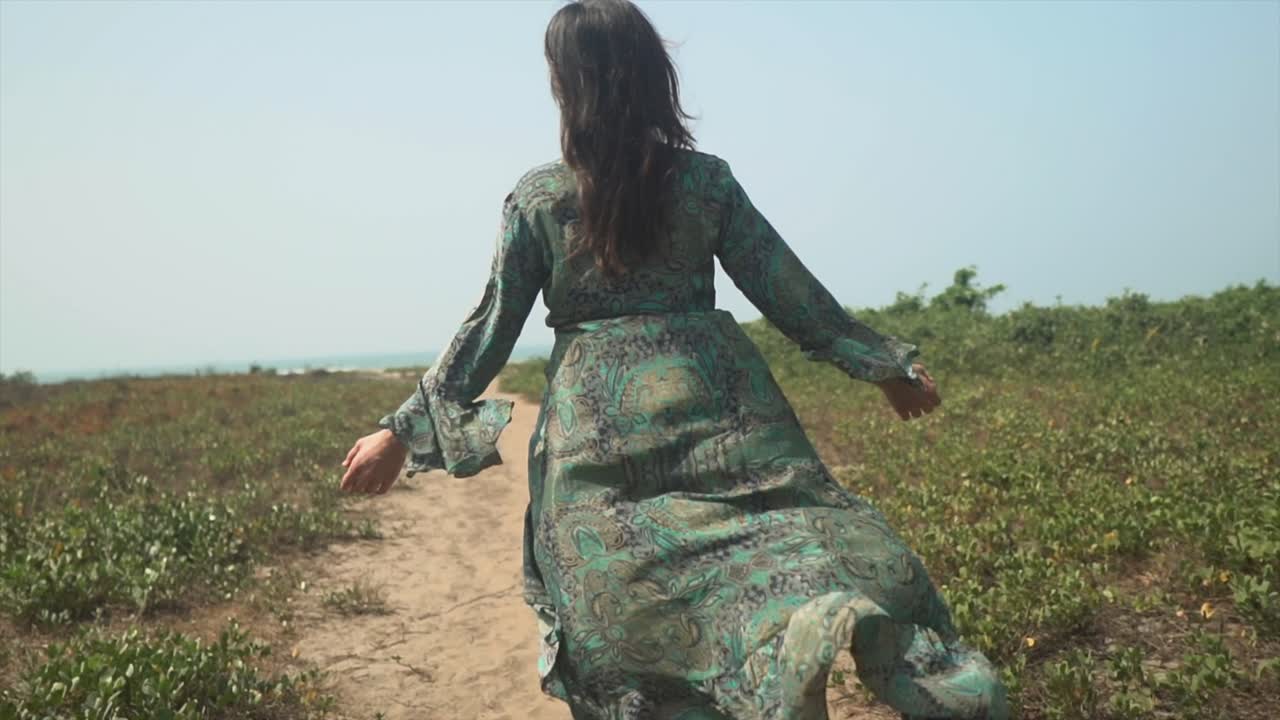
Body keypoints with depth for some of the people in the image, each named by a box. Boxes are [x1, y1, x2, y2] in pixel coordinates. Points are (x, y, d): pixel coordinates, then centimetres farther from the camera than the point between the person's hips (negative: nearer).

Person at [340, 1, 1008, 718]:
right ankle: (832, 617, -35)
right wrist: (888, 364, 15)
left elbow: (491, 330, 0)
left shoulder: (535, 199, 0)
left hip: (596, 420, 0)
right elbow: (787, 290, 4)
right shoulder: (706, 179, 2)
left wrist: (405, 431, 8)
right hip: (713, 402, 1)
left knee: (626, 608, 7)